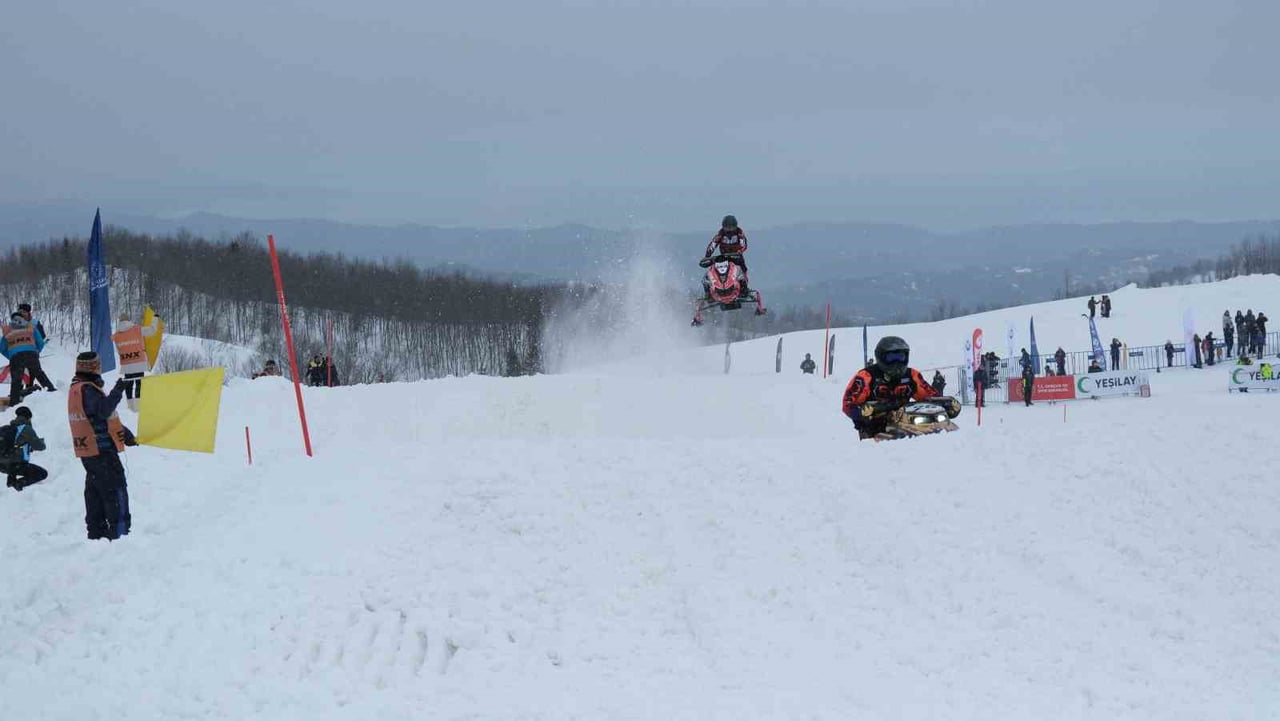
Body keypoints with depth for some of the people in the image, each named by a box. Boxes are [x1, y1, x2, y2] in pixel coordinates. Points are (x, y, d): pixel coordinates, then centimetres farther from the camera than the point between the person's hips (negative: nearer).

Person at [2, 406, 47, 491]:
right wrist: (41, 441, 20)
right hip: (17, 466, -7)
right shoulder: (27, 429, -7)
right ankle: (19, 483, -14)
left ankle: (11, 480, 16)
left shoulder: (6, 429, 13)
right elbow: (40, 446, -5)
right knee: (43, 474, 3)